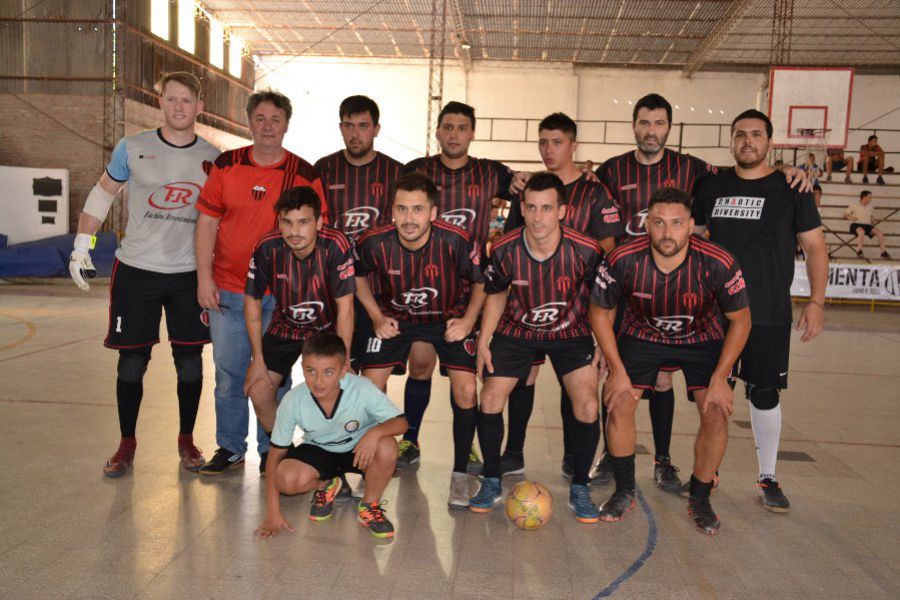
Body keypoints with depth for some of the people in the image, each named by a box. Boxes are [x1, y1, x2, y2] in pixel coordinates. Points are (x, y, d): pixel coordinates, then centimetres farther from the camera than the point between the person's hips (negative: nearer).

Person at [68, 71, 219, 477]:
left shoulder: (212, 158, 2)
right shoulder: (132, 148, -1)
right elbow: (102, 194, 11)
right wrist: (81, 246, 5)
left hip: (189, 275, 1)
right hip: (136, 271, -1)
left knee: (190, 363, 5)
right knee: (131, 363, 5)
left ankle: (186, 440, 23)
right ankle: (126, 443, 21)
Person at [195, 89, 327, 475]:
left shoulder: (305, 175, -1)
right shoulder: (226, 165, 3)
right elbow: (207, 222, 4)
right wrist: (204, 278, -2)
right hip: (227, 291, 1)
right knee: (229, 372, 9)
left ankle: (271, 450, 23)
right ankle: (230, 447, 25)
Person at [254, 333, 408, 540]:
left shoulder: (363, 389, -29)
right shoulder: (292, 401, -24)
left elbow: (400, 422, -22)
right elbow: (276, 454, -14)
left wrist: (375, 432, -46)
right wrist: (273, 512, -17)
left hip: (359, 450, -1)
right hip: (318, 451, 1)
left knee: (387, 448, -34)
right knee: (286, 479, -28)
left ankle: (369, 505, -4)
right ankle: (325, 487, 8)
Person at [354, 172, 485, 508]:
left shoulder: (456, 241, -28)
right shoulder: (375, 242, -23)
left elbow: (481, 281, -8)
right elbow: (358, 276, 1)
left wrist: (468, 320, -17)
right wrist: (377, 317, -6)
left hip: (449, 317, -1)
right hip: (394, 317, 2)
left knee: (465, 390, -13)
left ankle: (460, 475, 7)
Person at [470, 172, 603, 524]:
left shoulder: (586, 251, -24)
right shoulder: (504, 250, -20)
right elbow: (496, 294, 0)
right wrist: (484, 341, -3)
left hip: (571, 332, -1)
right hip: (517, 330, 1)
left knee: (587, 406, -12)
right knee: (490, 398, -7)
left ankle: (579, 490, 10)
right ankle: (492, 482, 14)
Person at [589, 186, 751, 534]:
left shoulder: (717, 264, -28)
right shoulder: (623, 261, -26)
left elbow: (740, 320, -13)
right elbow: (600, 312, -10)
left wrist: (720, 378, -16)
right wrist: (617, 370, -14)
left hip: (702, 339, 0)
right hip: (641, 334, 1)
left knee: (716, 414, -14)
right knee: (619, 404, -13)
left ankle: (700, 500, 10)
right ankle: (624, 492, 10)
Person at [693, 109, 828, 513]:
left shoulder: (790, 188, 0)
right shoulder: (712, 187, 5)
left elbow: (815, 246, 2)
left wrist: (816, 301, -7)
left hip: (770, 315, -1)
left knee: (765, 394, 6)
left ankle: (768, 479, 21)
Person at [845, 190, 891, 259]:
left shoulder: (870, 206, 18)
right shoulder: (854, 206, 4)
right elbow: (845, 214, 5)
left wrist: (872, 221, 10)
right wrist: (850, 218, -16)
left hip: (867, 225, 5)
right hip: (856, 225, -5)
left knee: (879, 232, -21)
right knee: (861, 231, -40)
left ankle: (883, 252, -19)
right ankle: (859, 251, -32)